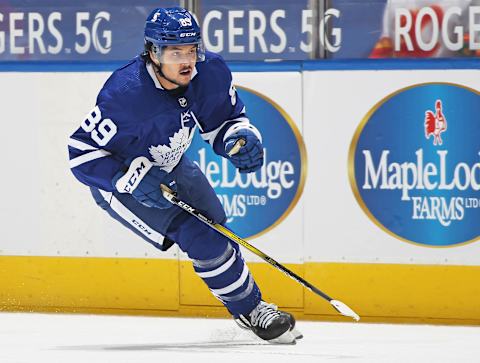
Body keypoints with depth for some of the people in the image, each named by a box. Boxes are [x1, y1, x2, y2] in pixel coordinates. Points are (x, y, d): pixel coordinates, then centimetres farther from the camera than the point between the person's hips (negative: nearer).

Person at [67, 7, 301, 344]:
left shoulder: (210, 72, -19)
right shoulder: (125, 94, -36)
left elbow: (226, 120, -1)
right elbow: (82, 153, -27)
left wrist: (242, 137, -24)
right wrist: (134, 179, -36)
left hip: (168, 166, 7)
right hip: (119, 177, -7)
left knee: (217, 228, 14)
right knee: (198, 236, -17)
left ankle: (249, 306, 35)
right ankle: (250, 310, -2)